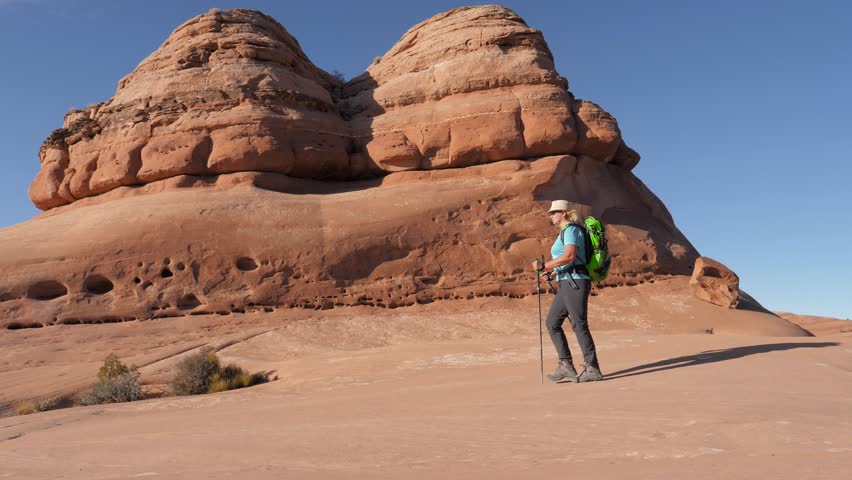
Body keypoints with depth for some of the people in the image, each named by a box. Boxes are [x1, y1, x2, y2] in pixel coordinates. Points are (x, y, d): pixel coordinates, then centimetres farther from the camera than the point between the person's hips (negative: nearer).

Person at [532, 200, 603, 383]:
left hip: (575, 282, -10)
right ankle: (565, 365, 9)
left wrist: (544, 266, -24)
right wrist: (551, 271, 19)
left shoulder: (571, 229, -9)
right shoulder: (565, 232, 21)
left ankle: (593, 369, 2)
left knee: (579, 325, -6)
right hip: (567, 284, 10)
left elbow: (569, 256, -24)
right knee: (552, 322, 7)